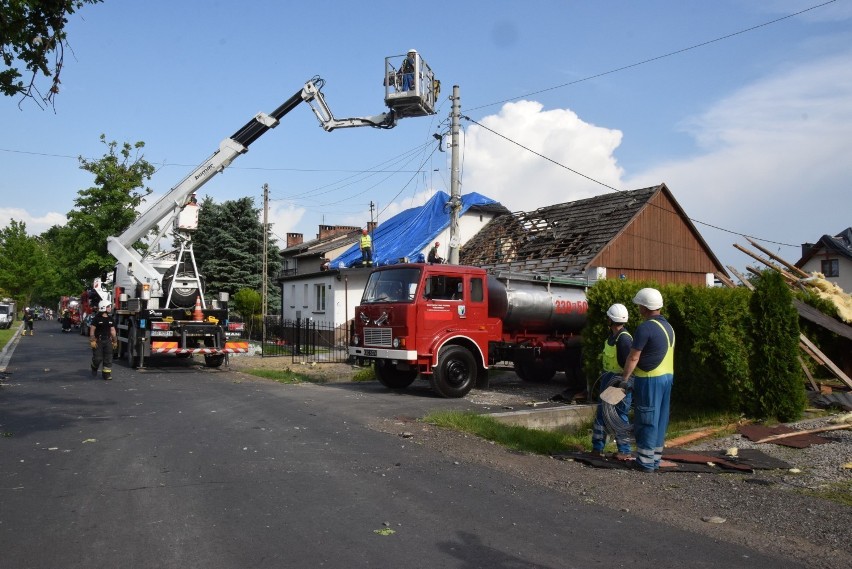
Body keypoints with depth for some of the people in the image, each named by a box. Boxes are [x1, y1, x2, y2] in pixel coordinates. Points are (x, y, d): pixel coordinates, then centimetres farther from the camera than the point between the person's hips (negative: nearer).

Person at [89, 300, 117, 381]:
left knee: (108, 358, 0)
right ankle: (94, 368, 29)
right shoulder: (97, 318, -7)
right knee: (98, 358, -2)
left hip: (107, 340, 5)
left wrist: (115, 341, 12)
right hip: (98, 341, -4)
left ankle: (107, 374, 4)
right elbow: (92, 330, -7)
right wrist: (92, 341, -13)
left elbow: (112, 331, 13)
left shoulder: (110, 318, 9)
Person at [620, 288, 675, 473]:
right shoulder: (668, 326, 12)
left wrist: (624, 378, -7)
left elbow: (633, 357, -17)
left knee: (646, 421, -1)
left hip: (649, 379, -9)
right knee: (660, 419, 13)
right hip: (667, 376, 9)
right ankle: (655, 458, 21)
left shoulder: (645, 327, -17)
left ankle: (646, 462, 5)